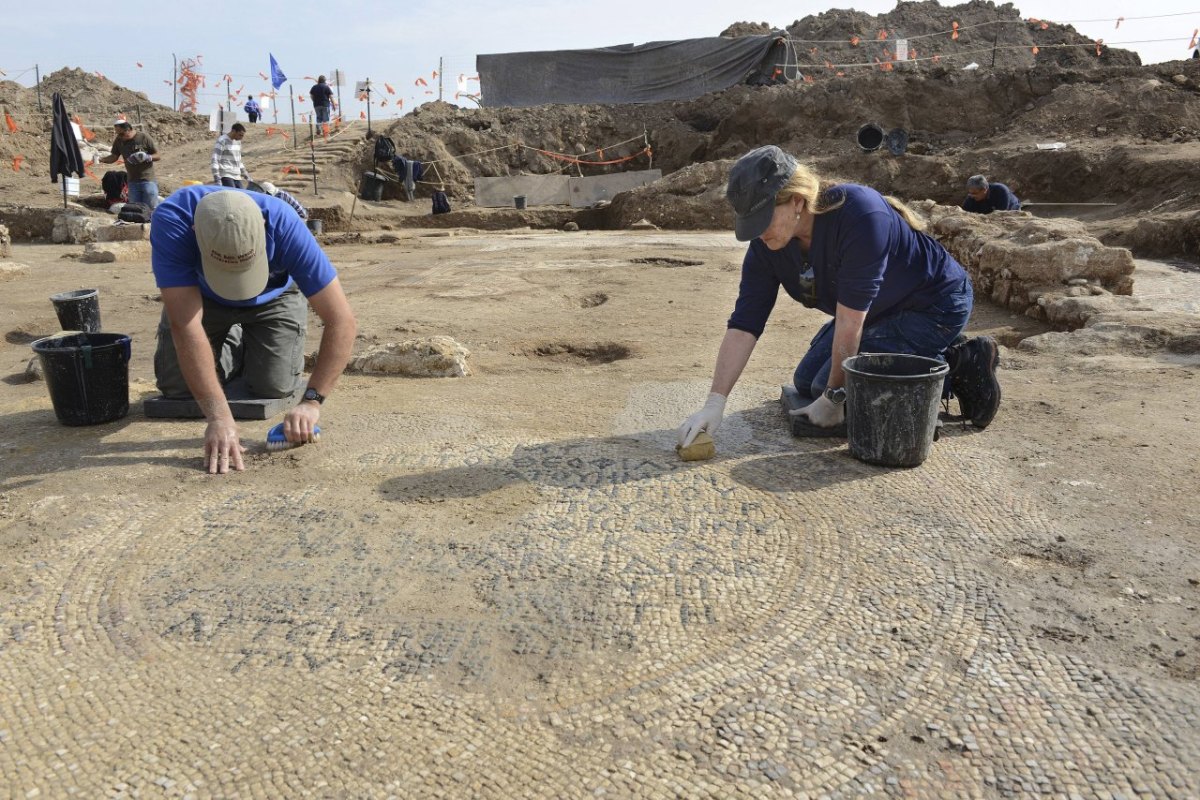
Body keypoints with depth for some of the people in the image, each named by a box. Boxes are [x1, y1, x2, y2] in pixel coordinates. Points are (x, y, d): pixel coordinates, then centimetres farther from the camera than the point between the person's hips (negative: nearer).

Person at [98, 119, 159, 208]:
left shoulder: (144, 137, -10)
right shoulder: (119, 140, 2)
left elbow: (157, 156, -5)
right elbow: (114, 157, 10)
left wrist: (147, 157, -24)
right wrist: (101, 159, -8)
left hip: (148, 180, -5)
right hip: (133, 182, 5)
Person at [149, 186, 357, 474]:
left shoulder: (284, 224, -40)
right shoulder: (172, 220, -40)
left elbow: (342, 321, -38)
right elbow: (185, 325, -43)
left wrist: (312, 401, -44)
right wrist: (219, 417, -49)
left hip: (271, 297, 0)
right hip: (199, 296, 1)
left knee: (274, 387, -16)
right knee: (175, 387, -10)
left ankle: (250, 349, 19)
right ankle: (230, 352, 21)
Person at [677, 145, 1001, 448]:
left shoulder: (859, 215, -36)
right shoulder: (765, 245, -14)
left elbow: (850, 319, -31)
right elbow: (743, 326, -16)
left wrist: (834, 397, -24)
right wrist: (714, 403, -24)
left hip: (935, 304, -8)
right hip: (881, 310, 8)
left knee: (838, 390, -18)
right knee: (807, 382, 11)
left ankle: (957, 367, -3)